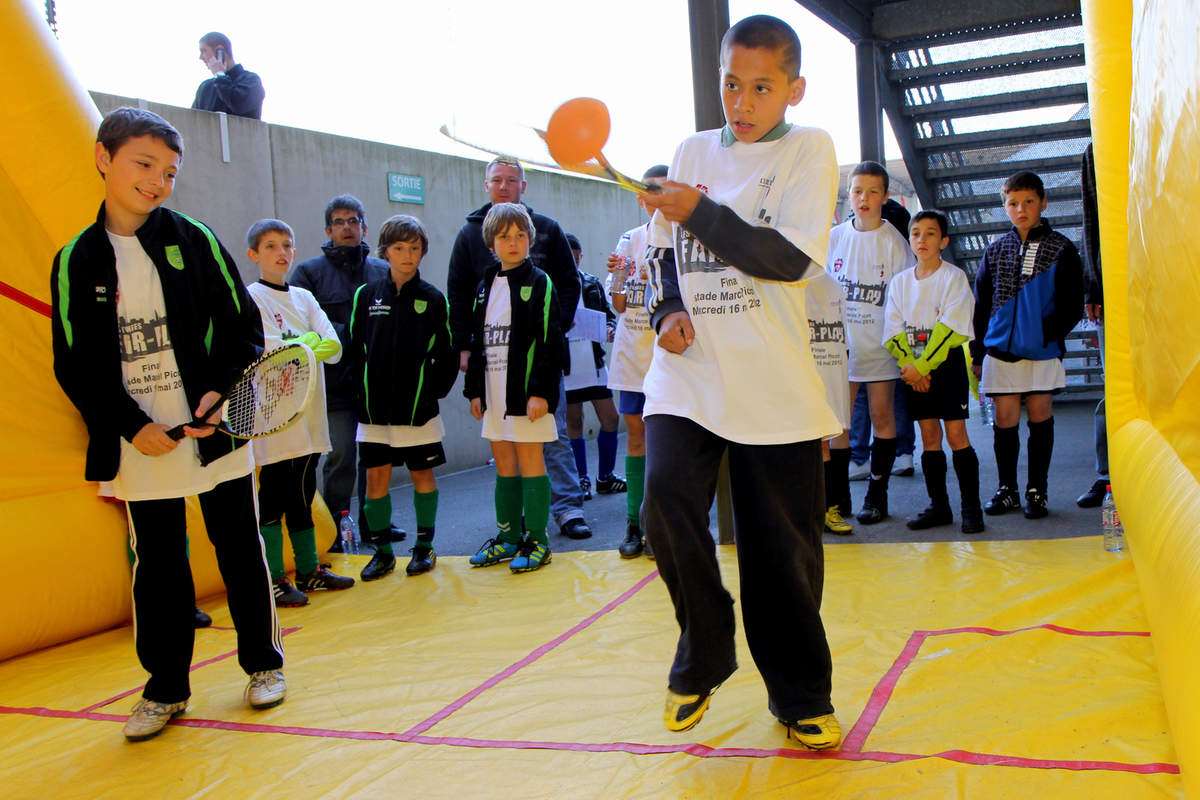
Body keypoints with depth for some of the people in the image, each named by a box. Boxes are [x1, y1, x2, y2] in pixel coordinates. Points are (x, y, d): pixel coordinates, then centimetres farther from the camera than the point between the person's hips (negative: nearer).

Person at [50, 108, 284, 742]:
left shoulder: (194, 241, 0)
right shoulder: (75, 262, 1)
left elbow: (244, 326, 3)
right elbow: (75, 366, 1)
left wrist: (223, 389, -12)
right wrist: (130, 425, -9)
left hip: (216, 431, 0)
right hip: (141, 445, 1)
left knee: (241, 552, 9)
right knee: (156, 565, 8)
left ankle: (264, 664, 26)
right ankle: (166, 686, 24)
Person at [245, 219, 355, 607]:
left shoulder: (305, 298, 14)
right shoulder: (251, 296, -4)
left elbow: (335, 347, 1)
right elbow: (268, 350, -17)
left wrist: (317, 347, -18)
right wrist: (308, 343, -7)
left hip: (309, 415, 6)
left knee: (302, 497, 15)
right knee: (273, 498, -3)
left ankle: (309, 570, 24)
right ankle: (273, 580, 4)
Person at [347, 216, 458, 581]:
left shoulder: (433, 298, 0)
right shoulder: (366, 295, 4)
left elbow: (447, 355, 2)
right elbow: (354, 349, 6)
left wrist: (434, 390, -6)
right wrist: (362, 389, -2)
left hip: (417, 407, -1)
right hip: (374, 406, 2)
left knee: (422, 473, 7)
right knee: (376, 475, 4)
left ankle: (424, 547, 20)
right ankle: (382, 551, 15)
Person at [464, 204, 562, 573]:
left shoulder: (539, 283, -5)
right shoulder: (486, 285, 13)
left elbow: (549, 342, -11)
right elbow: (478, 341, 16)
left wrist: (541, 391, -17)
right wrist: (474, 390, 11)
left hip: (526, 393, -6)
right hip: (494, 392, 6)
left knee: (529, 463, -1)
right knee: (504, 467, 12)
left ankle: (537, 541, 8)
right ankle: (508, 537, 23)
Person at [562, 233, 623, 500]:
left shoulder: (592, 284, 11)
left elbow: (608, 314, 17)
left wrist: (610, 328, -4)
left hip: (594, 364, 4)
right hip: (566, 366, -4)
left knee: (610, 418, 4)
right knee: (573, 422, 5)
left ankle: (605, 477, 19)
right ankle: (581, 480, 17)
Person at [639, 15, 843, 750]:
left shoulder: (809, 149, 3)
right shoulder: (693, 151, 13)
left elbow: (791, 258, -9)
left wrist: (700, 211, -11)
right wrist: (668, 311, 1)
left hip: (772, 384, -2)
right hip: (687, 368, 3)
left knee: (784, 546, 2)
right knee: (668, 497, -18)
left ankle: (801, 698, 24)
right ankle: (704, 656, 9)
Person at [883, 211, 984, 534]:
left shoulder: (954, 277, -4)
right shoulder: (900, 281, 9)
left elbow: (950, 329, -13)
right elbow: (894, 331, 3)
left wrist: (922, 366, -18)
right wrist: (910, 365, -11)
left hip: (947, 363, -4)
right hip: (914, 368, 4)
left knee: (956, 435, -6)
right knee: (929, 437, 7)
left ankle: (971, 508, 1)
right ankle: (938, 507, 14)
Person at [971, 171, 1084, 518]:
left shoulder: (1061, 249, 2)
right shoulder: (996, 250, 9)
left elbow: (1071, 306, 0)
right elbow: (981, 305, 12)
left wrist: (1048, 333, -15)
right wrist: (977, 352, 9)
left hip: (1042, 350, -2)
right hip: (1001, 348, 2)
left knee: (1039, 415, 3)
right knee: (1005, 418, 3)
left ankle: (1036, 491, 14)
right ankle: (1007, 489, 16)